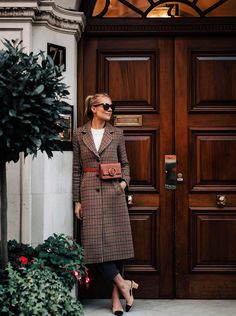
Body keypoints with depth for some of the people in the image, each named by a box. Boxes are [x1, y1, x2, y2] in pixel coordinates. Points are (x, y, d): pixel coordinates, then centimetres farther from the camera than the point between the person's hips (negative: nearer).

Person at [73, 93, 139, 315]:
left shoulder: (116, 134, 9)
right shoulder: (79, 134, 6)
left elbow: (125, 163, 15)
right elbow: (76, 169, 6)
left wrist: (124, 181, -6)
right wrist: (77, 200, 2)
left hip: (113, 192, 1)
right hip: (90, 192, -1)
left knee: (115, 240, 0)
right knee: (95, 242, -9)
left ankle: (116, 295, 9)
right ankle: (123, 284, 5)